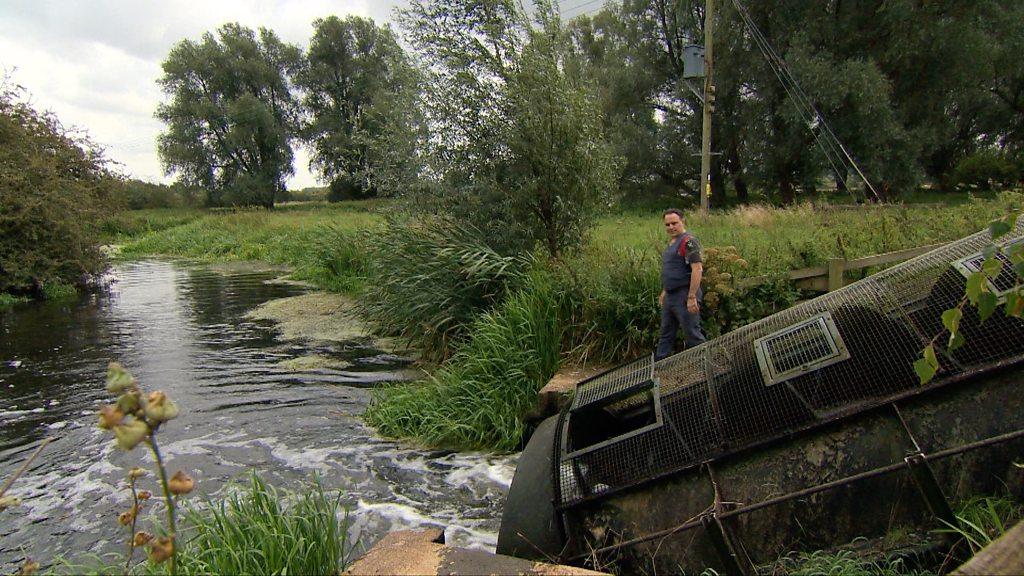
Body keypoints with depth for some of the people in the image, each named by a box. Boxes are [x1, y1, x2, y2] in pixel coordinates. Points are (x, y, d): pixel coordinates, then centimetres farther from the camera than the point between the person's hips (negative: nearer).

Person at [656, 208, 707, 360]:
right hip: (670, 296, 10)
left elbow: (697, 269, -23)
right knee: (665, 335, 16)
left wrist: (691, 297, -26)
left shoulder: (688, 241, -15)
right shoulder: (672, 242, 15)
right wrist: (664, 291, 24)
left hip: (685, 296, -10)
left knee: (692, 334, -3)